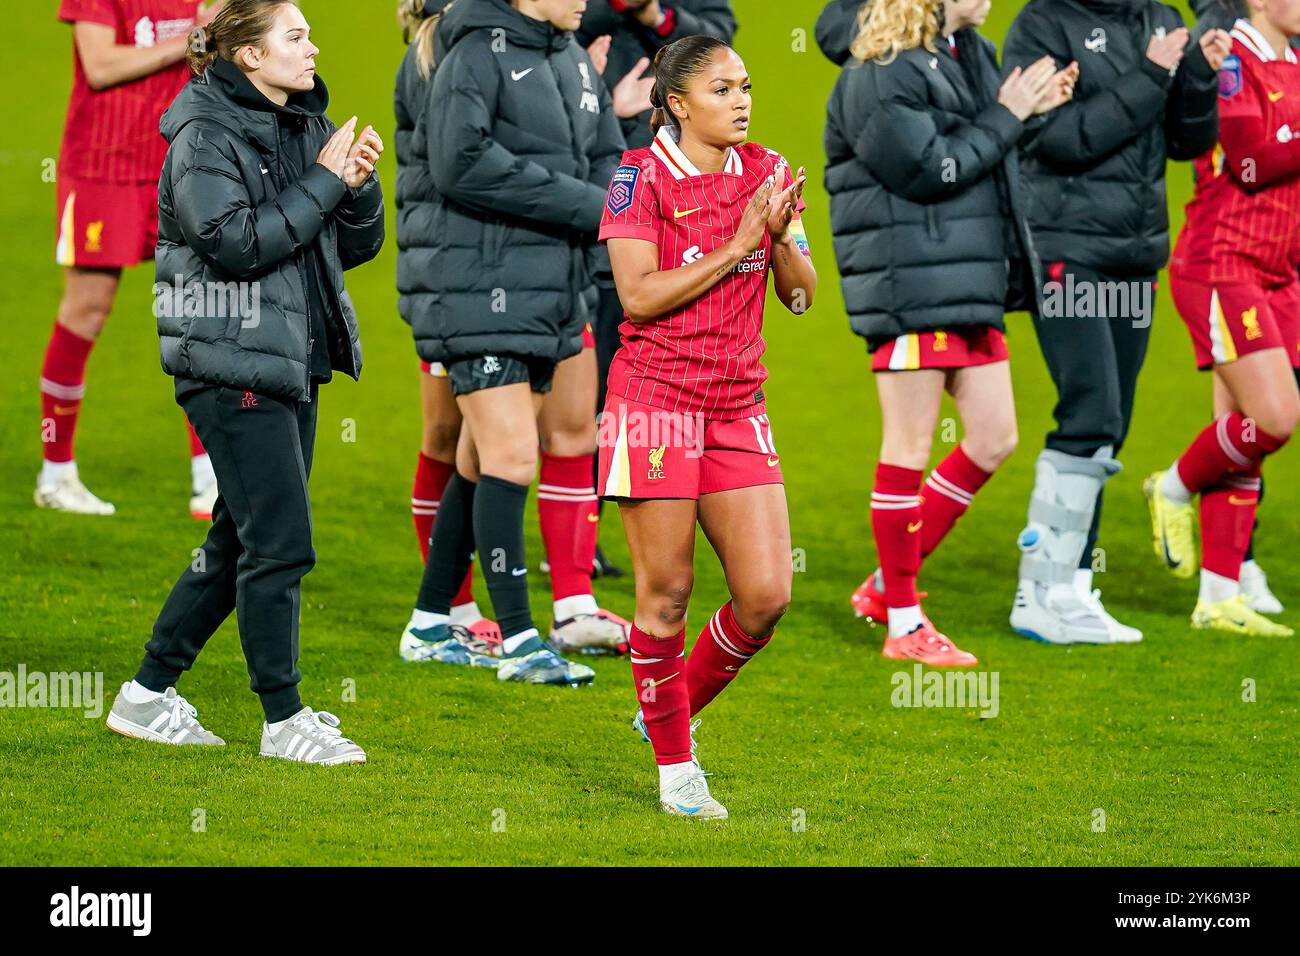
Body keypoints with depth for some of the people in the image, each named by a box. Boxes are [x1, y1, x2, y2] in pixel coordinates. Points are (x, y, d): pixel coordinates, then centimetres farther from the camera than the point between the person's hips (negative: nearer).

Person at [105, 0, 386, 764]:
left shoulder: (303, 128, 13)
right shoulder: (207, 134, -11)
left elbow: (356, 246, 15)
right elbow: (234, 242, -22)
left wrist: (359, 186, -5)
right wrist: (323, 182, -18)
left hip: (292, 363, 9)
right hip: (233, 365, -9)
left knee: (241, 542, 12)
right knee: (280, 544, -7)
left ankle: (149, 695, 21)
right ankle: (283, 721, 1)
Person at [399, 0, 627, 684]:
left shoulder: (574, 62, 14)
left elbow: (608, 161, 16)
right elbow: (461, 160, -22)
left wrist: (608, 205, -9)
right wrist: (580, 203, -19)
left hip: (555, 293, 8)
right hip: (485, 295, -8)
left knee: (482, 465, 13)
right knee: (510, 459, -10)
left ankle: (431, 624, 21)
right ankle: (518, 641, -7)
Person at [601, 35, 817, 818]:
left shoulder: (766, 172, 9)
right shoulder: (641, 177, -6)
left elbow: (801, 296, 9)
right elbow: (639, 295, -15)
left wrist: (781, 233, -9)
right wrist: (735, 246, -16)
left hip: (738, 410, 5)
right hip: (655, 400, -5)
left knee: (767, 595, -2)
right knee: (668, 590, -2)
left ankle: (678, 707, 23)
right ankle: (675, 763, 12)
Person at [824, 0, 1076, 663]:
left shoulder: (972, 56, 13)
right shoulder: (882, 76, -13)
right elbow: (927, 171, -19)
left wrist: (1033, 111, 5)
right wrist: (1005, 118, -11)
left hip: (970, 283, 9)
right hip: (910, 284, -9)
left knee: (994, 439, 11)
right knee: (909, 448, -1)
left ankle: (887, 586, 20)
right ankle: (904, 625, 8)